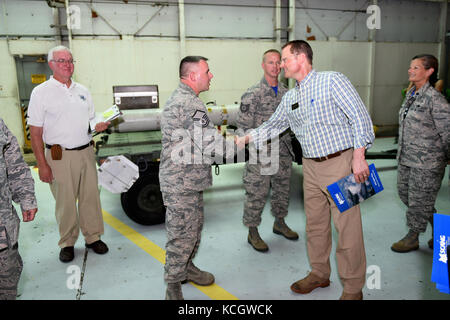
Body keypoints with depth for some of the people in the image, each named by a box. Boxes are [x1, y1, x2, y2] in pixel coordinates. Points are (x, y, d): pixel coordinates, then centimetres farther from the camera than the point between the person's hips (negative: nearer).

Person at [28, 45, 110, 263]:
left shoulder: (82, 91, 12)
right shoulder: (41, 92, -3)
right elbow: (35, 133, -6)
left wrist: (99, 126, -2)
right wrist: (42, 165, -12)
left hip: (86, 152, 5)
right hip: (60, 156, -4)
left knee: (90, 197, 9)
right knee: (65, 202, 3)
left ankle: (93, 237, 24)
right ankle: (67, 243, 20)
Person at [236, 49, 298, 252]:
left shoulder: (285, 92, 9)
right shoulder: (253, 94, -10)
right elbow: (243, 125, -11)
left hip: (283, 153, 6)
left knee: (282, 190, 18)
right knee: (256, 194, 1)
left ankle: (279, 223, 39)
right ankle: (253, 232, 17)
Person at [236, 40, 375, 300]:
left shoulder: (332, 81, -7)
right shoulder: (290, 98, 13)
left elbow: (360, 116, -11)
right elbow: (272, 126, 21)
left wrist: (359, 156, -16)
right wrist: (245, 139, 9)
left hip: (340, 162, -7)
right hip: (311, 166, 7)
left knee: (347, 226, -1)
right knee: (315, 224, 15)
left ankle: (353, 288, 14)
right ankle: (319, 274, 33)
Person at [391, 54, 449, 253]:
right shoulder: (411, 94, 9)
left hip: (426, 162, -9)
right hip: (406, 158, 9)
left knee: (419, 199, 4)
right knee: (405, 193, 17)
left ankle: (412, 238, 22)